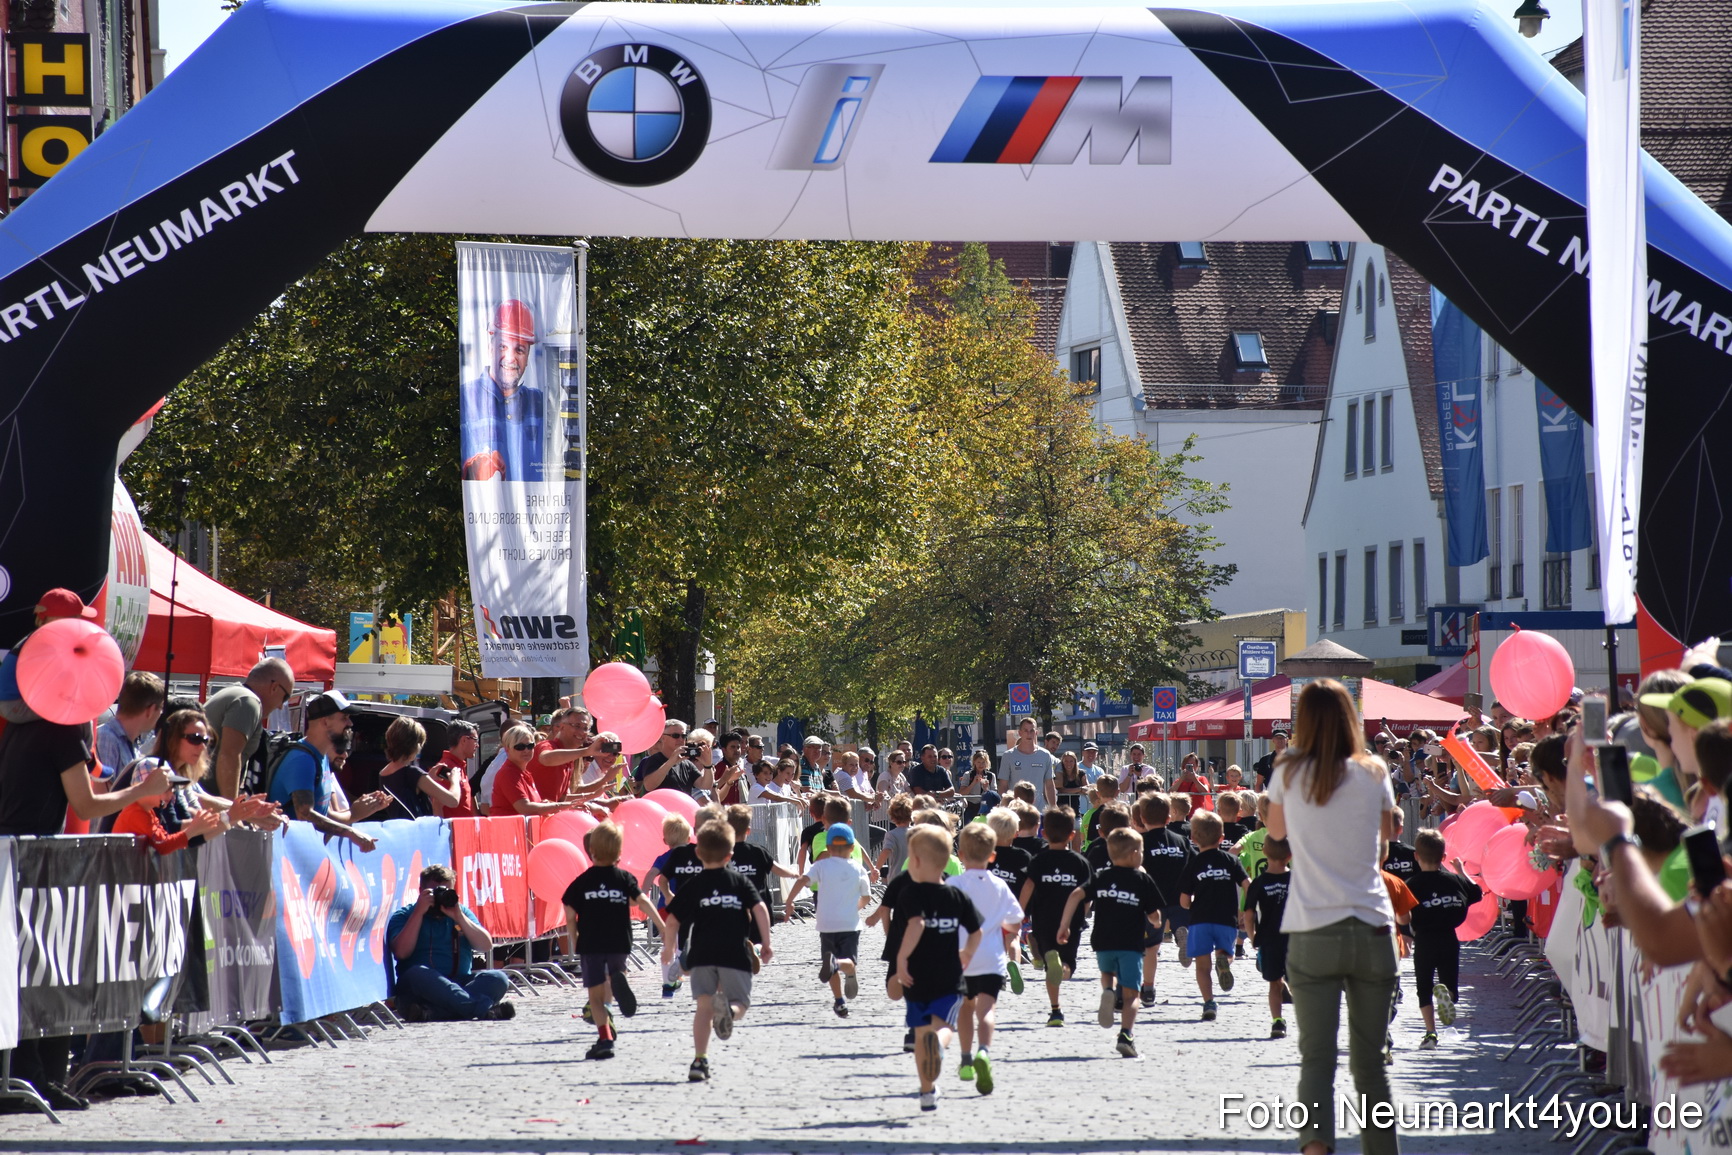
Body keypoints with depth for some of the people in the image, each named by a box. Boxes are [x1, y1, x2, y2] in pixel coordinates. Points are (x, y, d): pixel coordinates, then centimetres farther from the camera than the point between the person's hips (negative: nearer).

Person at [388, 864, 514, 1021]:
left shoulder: (462, 912, 19)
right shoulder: (404, 915, 9)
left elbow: (486, 947, 6)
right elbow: (401, 952, -10)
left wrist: (459, 918, -4)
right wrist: (419, 912, -9)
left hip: (460, 984, 3)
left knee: (498, 979, -23)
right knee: (417, 973, -37)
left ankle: (431, 1012, -42)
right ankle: (486, 1009, -50)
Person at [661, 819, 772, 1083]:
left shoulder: (693, 886, 6)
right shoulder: (740, 881, 7)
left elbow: (672, 921, 2)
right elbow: (760, 909, -3)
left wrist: (668, 948, 17)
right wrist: (766, 943, 4)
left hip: (701, 955, 1)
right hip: (734, 955, -1)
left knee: (703, 1006, 5)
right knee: (740, 1002, 6)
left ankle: (700, 1061, -6)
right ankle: (728, 1009, -32)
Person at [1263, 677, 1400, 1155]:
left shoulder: (1289, 773, 1)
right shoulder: (1373, 775, 1)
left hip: (1312, 933, -1)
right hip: (1372, 929, 1)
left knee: (1316, 1057, -5)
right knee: (1370, 1061, 11)